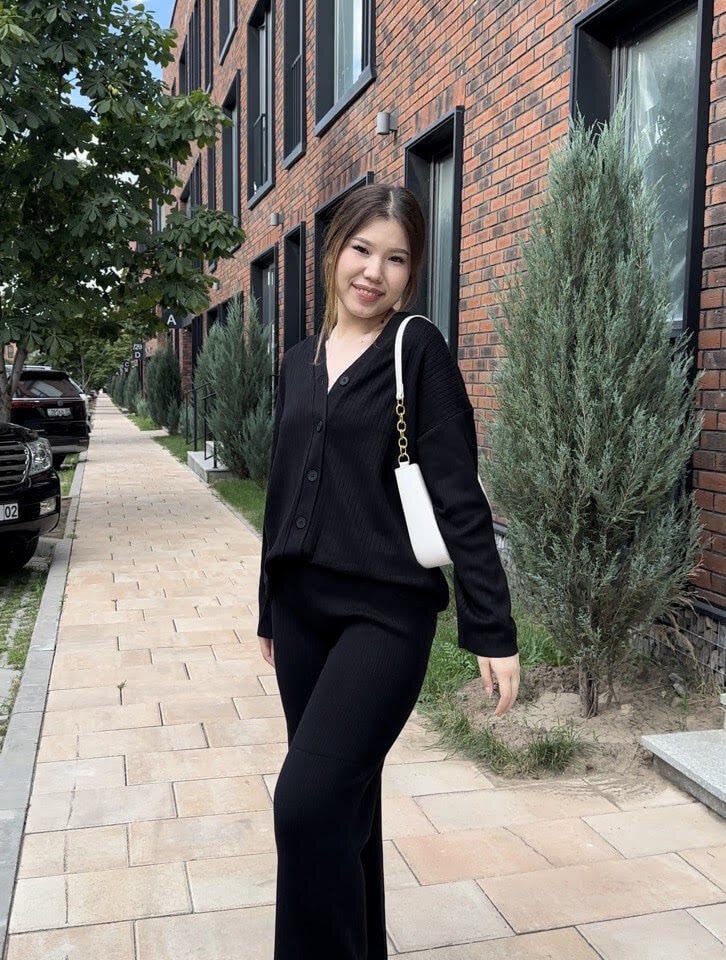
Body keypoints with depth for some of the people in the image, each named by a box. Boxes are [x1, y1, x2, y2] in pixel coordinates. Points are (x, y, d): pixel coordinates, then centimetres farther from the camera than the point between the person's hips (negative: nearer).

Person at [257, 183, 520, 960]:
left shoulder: (418, 350, -6)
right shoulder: (299, 362, 10)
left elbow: (458, 496, -10)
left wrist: (493, 630, -14)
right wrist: (270, 610, 19)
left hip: (386, 611, -5)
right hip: (303, 608, 6)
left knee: (309, 799, -14)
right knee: (342, 797, 13)